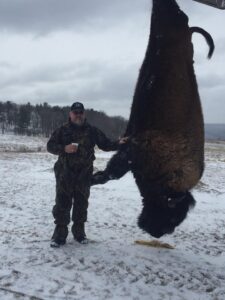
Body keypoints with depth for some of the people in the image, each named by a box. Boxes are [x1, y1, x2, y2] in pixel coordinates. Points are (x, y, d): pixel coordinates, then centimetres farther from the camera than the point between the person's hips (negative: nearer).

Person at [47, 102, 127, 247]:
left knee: (81, 203, 10)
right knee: (62, 203, -1)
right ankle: (60, 234, 8)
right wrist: (64, 148, -17)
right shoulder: (62, 130, 2)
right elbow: (50, 146, 0)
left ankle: (79, 231, 24)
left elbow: (105, 144, 6)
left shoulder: (92, 130, 6)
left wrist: (118, 144, -11)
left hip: (84, 174, 2)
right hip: (65, 173, -1)